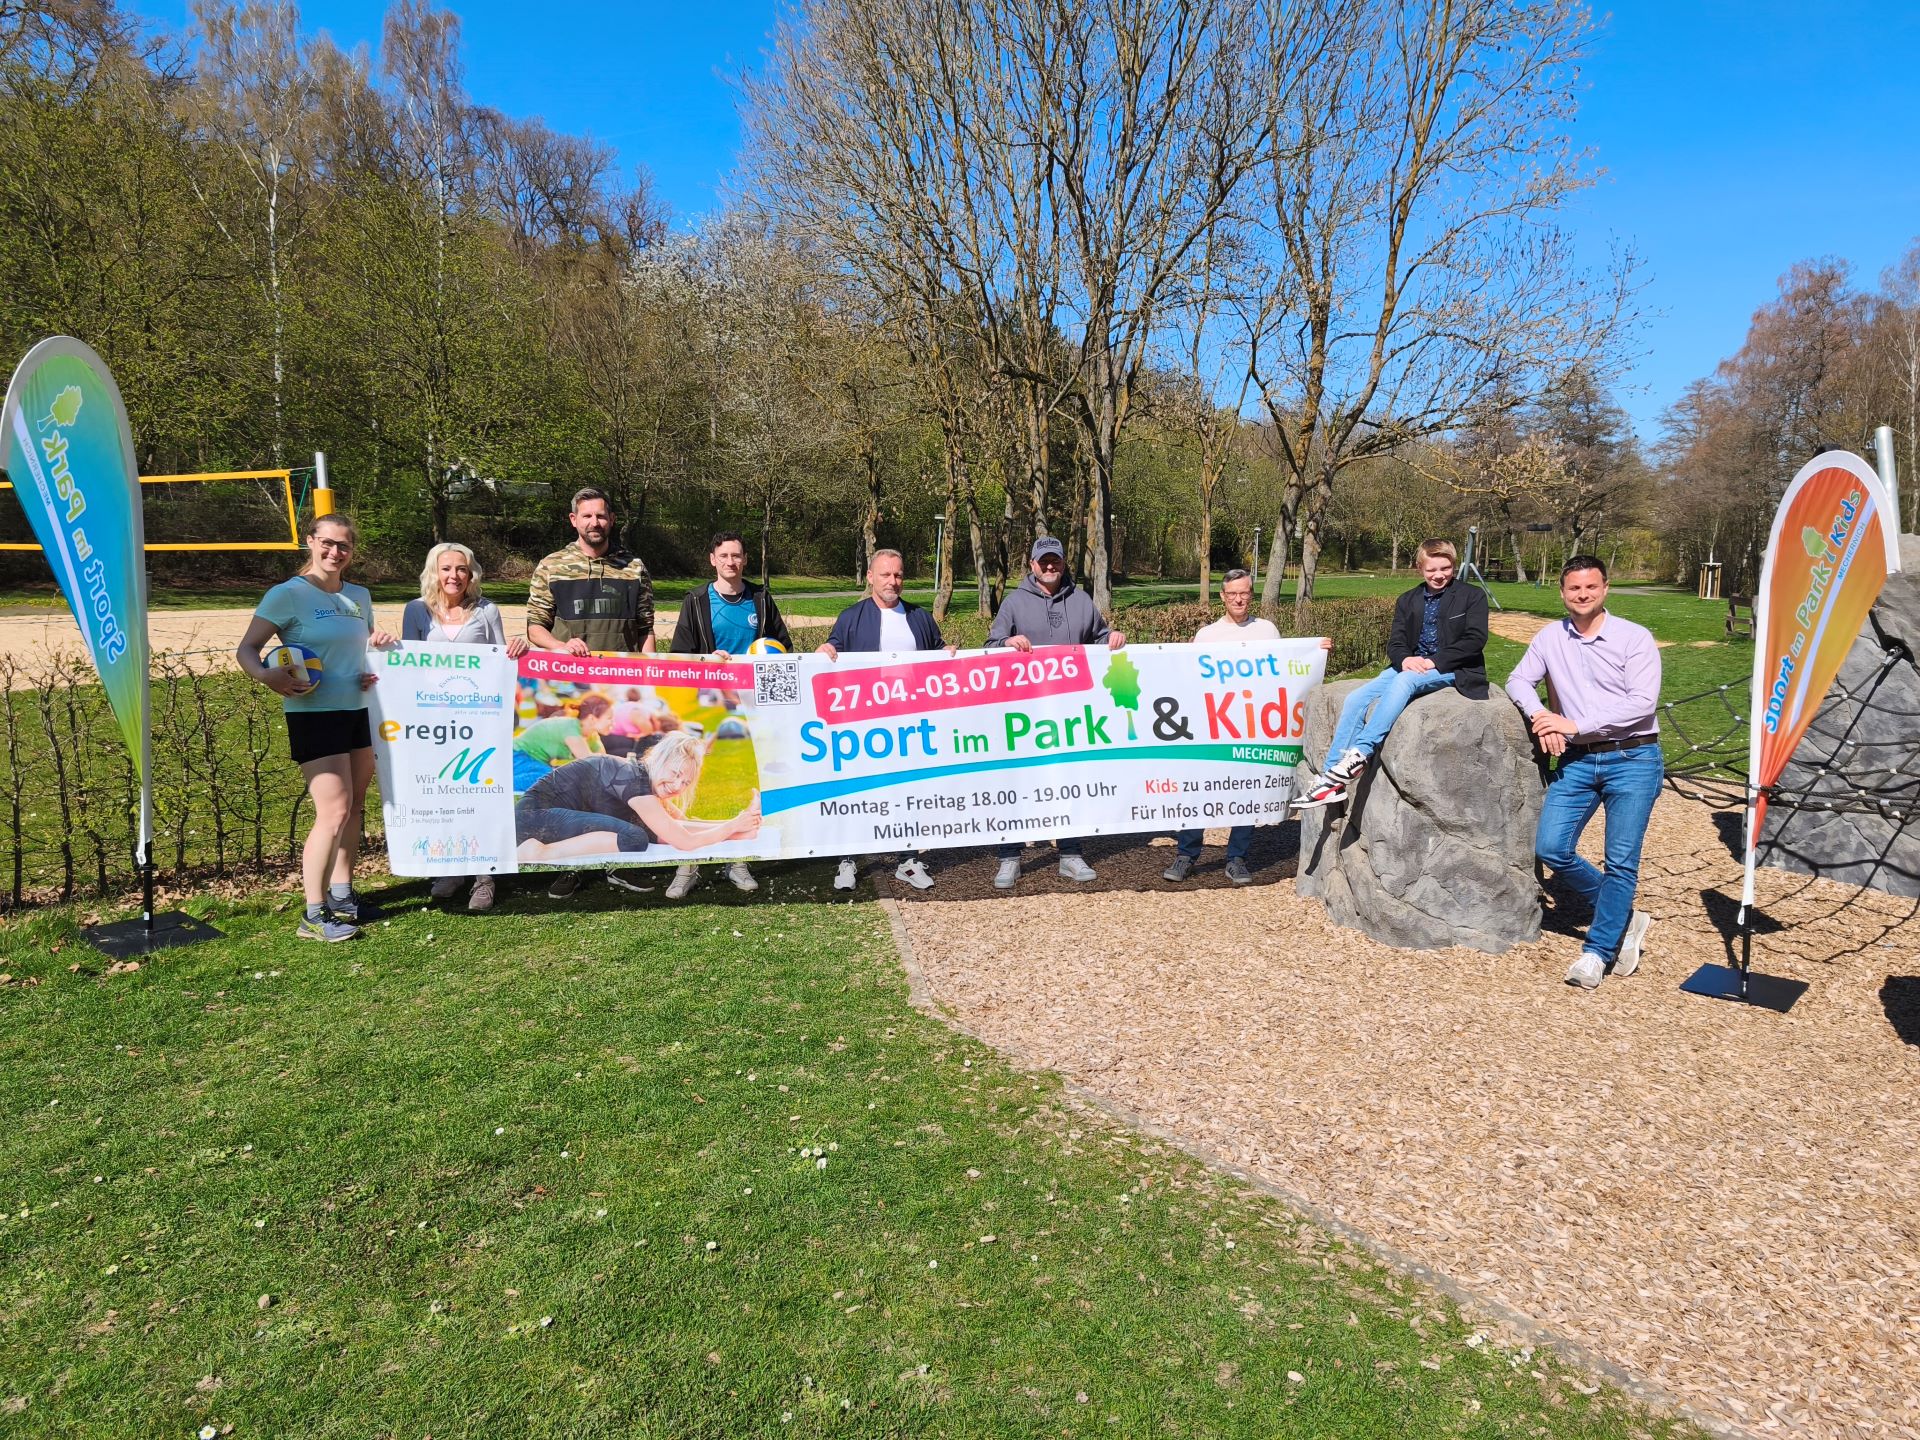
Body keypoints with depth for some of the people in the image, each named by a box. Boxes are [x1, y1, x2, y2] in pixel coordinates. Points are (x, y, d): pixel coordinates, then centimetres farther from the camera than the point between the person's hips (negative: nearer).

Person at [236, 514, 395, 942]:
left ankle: (341, 893, 28)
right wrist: (266, 675, -30)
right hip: (314, 715, -7)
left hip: (360, 711, 7)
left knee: (354, 807, 13)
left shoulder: (359, 596, 11)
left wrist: (381, 644, 1)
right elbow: (246, 649, -9)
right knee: (334, 812, -12)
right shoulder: (288, 594, -8)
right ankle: (313, 915, -2)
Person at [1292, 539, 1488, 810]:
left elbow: (1475, 639, -9)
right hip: (1411, 666, 5)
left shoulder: (1472, 596, 2)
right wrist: (1405, 659, -16)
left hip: (1454, 670, -5)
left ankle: (1360, 753, -43)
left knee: (1404, 680, -38)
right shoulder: (1407, 601, 16)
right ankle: (1332, 778, -25)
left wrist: (1434, 661, -18)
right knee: (1355, 700, -20)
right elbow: (1395, 643, 9)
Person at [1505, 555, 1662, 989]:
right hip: (1576, 761, 4)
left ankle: (1597, 951, 6)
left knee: (1621, 861, -6)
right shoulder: (1551, 637, 8)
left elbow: (1643, 703, -13)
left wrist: (1576, 725, -17)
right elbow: (1518, 680, 14)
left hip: (1631, 760, -4)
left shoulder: (1635, 638, -5)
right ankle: (1625, 918, 16)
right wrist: (1539, 716, -7)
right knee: (1551, 848, -4)